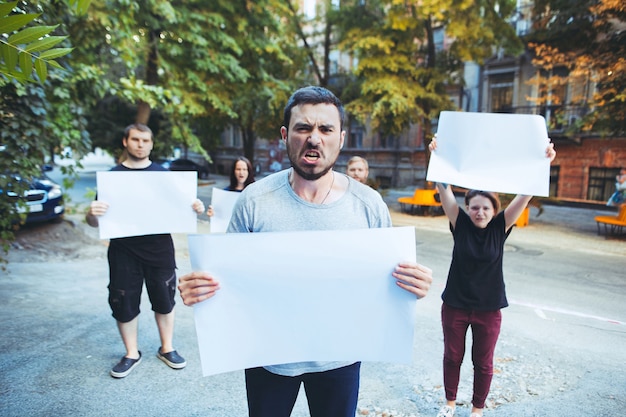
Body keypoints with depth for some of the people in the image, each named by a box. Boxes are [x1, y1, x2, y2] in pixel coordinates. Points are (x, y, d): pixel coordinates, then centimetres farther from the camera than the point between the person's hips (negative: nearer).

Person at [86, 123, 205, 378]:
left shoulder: (163, 174, 7)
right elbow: (95, 223, 3)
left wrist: (195, 208, -12)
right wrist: (92, 214, -21)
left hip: (160, 246, 1)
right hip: (123, 250, 0)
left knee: (164, 299, 8)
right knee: (124, 302, 7)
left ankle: (166, 348, 27)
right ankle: (132, 354, 27)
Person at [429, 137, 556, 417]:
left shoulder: (501, 227, -7)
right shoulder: (460, 224, -9)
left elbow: (525, 195, -17)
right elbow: (444, 190, -20)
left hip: (488, 308, 0)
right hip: (455, 304, 0)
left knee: (483, 363, 15)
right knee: (452, 357, 16)